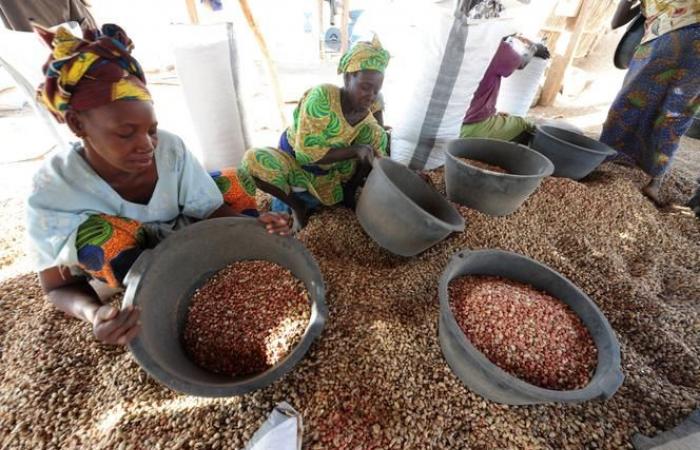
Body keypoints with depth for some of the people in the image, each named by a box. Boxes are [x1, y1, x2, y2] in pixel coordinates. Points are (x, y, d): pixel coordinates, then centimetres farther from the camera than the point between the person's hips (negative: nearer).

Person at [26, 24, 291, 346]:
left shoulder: (170, 148, -23)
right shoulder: (51, 194, -26)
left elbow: (211, 210, -21)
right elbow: (58, 287, -18)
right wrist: (92, 313, -41)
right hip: (118, 271, -1)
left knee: (231, 184, -17)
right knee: (96, 235, -35)